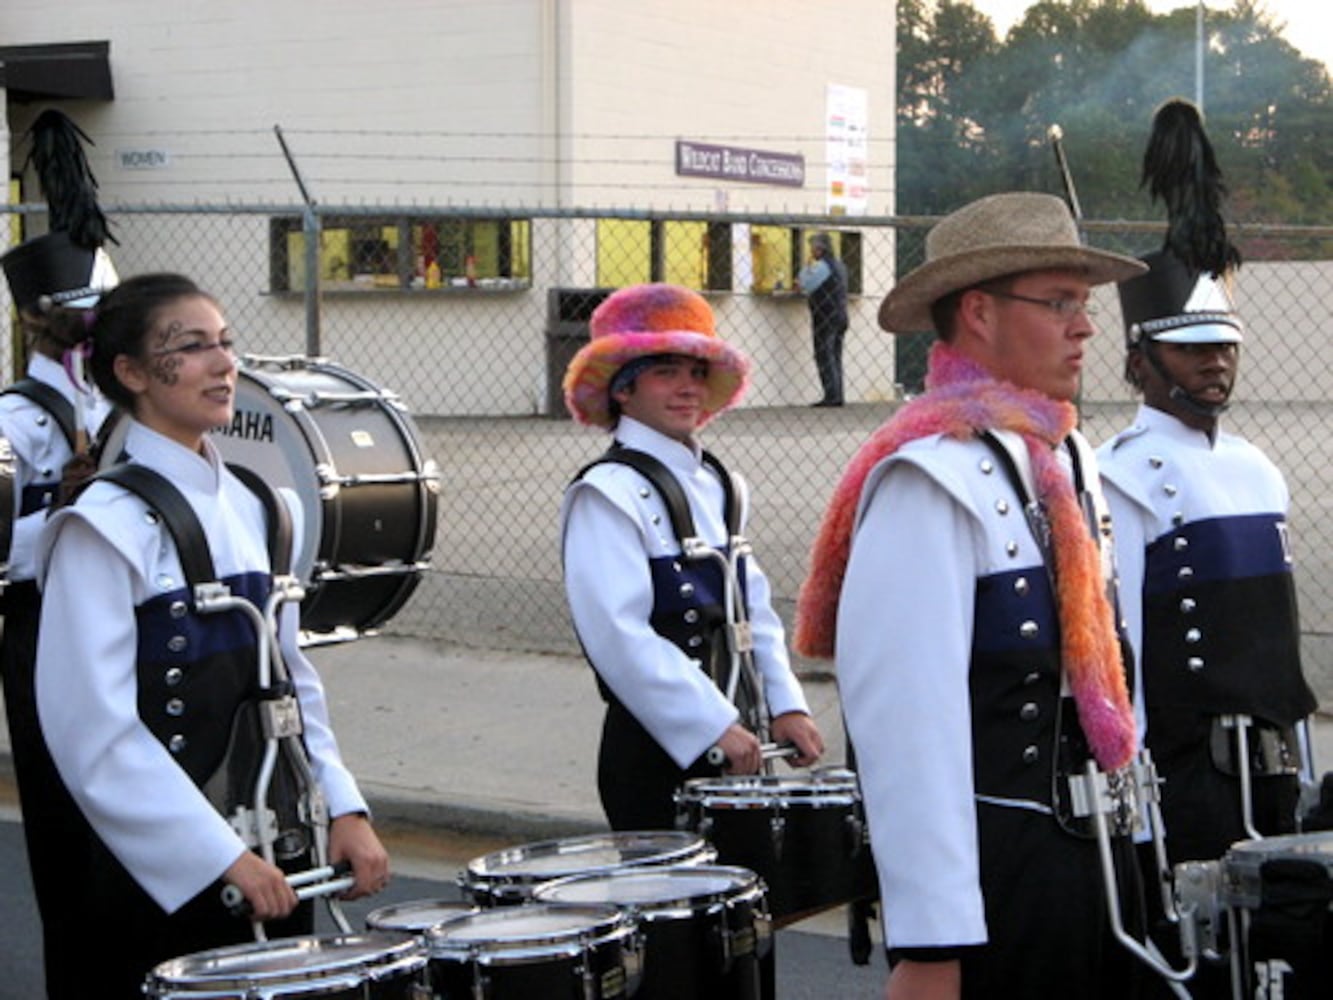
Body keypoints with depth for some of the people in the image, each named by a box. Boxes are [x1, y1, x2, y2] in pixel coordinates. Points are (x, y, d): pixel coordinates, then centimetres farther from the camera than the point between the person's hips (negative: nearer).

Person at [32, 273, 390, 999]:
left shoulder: (254, 510, 9)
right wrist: (221, 858, -19)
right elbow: (94, 729, -18)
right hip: (162, 877, -7)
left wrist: (343, 809, 2)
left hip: (274, 863, 7)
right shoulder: (108, 527, -13)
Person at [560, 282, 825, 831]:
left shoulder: (720, 486, 15)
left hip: (736, 747, 7)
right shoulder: (608, 496, -11)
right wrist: (714, 726, -21)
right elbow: (617, 634, -20)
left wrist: (785, 705, 4)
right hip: (659, 754, -7)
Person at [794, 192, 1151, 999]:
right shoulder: (933, 477, -18)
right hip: (997, 866, -9)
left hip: (1095, 849, 9)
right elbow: (905, 714, -23)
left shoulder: (1068, 457, 11)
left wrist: (1127, 828, 19)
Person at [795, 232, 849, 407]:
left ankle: (831, 395, -10)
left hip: (825, 319, -9)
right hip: (840, 318, 9)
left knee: (824, 358, -6)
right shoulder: (839, 265, 15)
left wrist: (806, 268, 1)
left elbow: (805, 286, -12)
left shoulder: (821, 266, -13)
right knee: (835, 358, 11)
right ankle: (837, 396, 11)